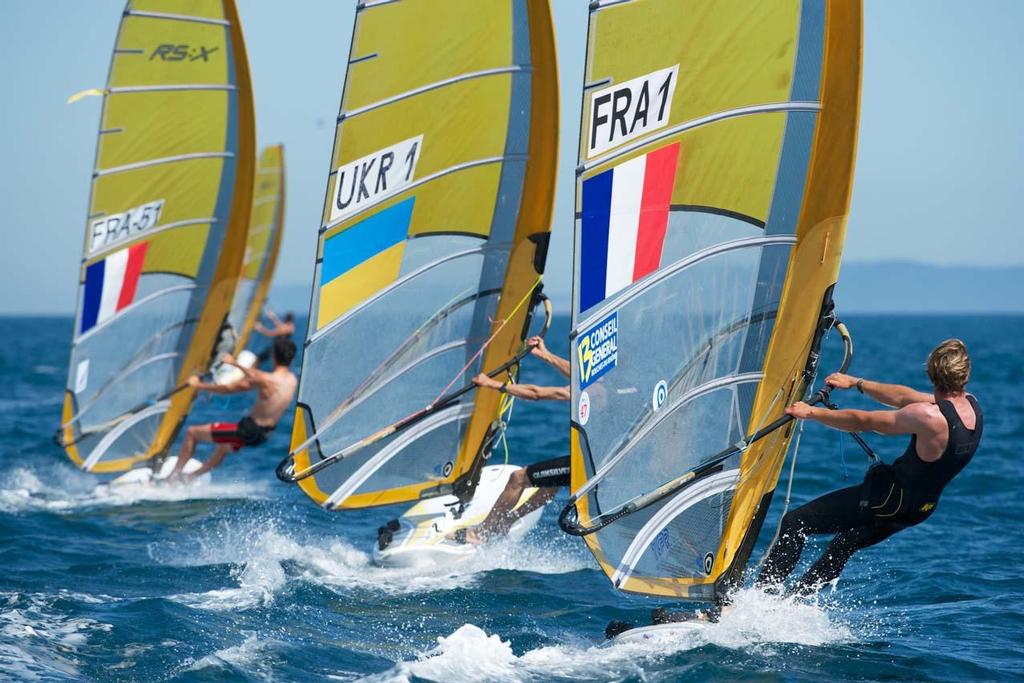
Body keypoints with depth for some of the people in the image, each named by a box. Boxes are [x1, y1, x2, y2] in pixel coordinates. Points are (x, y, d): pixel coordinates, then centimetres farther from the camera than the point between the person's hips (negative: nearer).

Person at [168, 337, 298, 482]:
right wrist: (235, 364, 26)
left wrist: (198, 385, -4)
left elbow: (227, 389, -16)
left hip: (248, 431, -8)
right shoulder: (292, 379, -2)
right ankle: (192, 477, 51)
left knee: (192, 432, 5)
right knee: (223, 447, 38)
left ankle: (174, 475, 10)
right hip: (264, 434, 8)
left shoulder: (265, 380, -25)